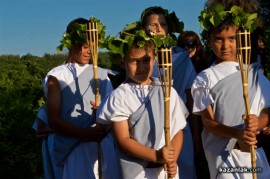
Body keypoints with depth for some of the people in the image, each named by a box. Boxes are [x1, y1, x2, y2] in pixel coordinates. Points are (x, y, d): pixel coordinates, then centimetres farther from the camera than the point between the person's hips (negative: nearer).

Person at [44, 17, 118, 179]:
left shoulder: (101, 74, 13)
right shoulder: (56, 77, 3)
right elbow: (54, 120, -6)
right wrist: (85, 133, -20)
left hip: (103, 145, 3)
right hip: (73, 148, -3)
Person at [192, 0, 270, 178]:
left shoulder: (254, 72, 8)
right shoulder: (205, 78, -1)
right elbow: (208, 122, -5)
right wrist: (237, 134, -22)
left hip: (255, 153, 3)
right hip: (222, 154, -3)